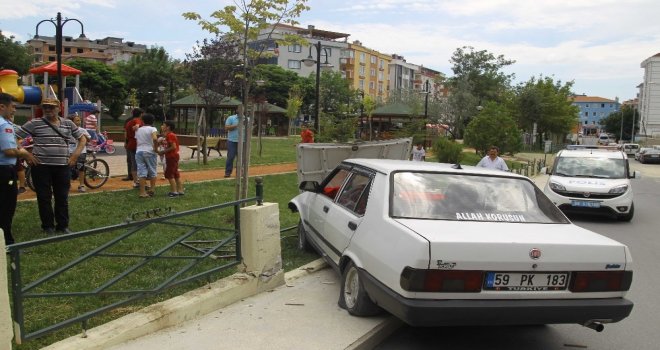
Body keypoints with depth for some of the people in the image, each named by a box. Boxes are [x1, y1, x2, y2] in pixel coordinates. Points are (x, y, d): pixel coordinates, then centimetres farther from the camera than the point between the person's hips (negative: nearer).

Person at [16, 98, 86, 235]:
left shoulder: (68, 124, 7)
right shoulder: (35, 123, -2)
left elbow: (82, 138, 15)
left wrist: (75, 154, 3)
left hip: (63, 166, 2)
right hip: (41, 166, -2)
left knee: (62, 197, 8)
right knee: (44, 198, 4)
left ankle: (63, 225, 18)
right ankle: (48, 226, 16)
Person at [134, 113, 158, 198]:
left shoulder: (138, 130, 13)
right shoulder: (152, 129, -5)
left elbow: (136, 142, 13)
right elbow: (155, 139, -23)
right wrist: (156, 149, -13)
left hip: (139, 152, 4)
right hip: (149, 152, -4)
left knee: (142, 172, 1)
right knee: (152, 172, 11)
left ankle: (142, 192, -4)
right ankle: (151, 189, 16)